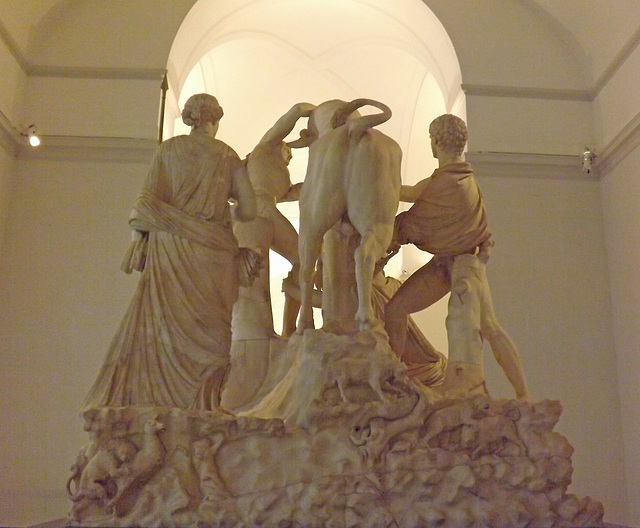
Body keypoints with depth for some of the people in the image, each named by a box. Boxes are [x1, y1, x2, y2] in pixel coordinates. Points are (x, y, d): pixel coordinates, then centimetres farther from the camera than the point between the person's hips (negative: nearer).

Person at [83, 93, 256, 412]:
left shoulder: (168, 149, 7)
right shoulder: (228, 155, 8)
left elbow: (150, 199, -2)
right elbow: (248, 210, 4)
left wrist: (138, 238, 5)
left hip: (170, 246, 0)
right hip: (212, 250, 0)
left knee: (162, 323, 2)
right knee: (208, 330, 1)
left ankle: (154, 398, 0)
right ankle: (203, 403, -4)